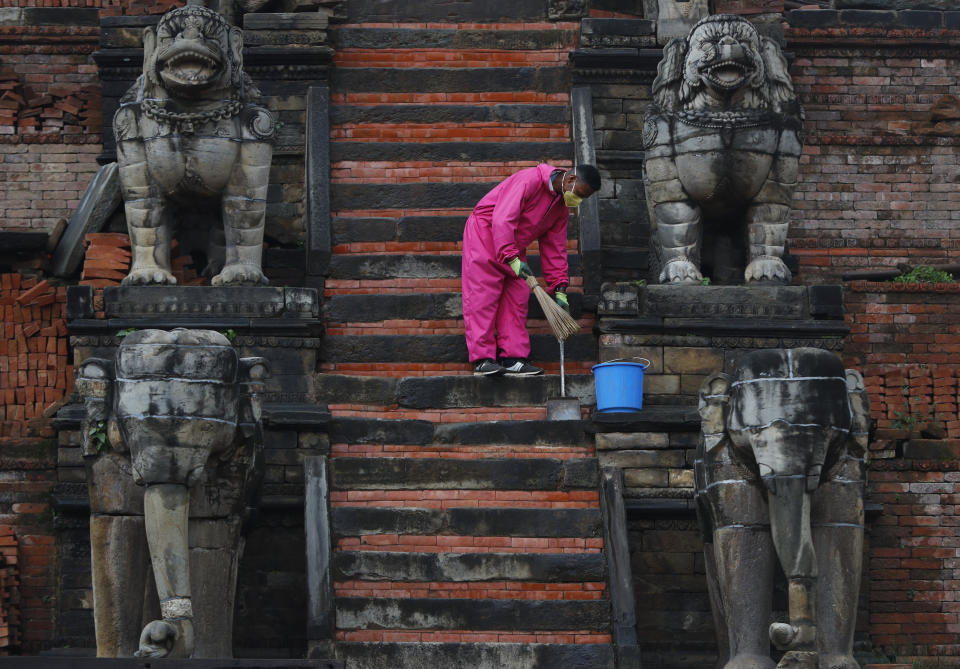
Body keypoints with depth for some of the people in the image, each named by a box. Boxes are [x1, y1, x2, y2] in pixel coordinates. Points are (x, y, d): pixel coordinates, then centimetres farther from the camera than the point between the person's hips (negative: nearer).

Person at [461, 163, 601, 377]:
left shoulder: (562, 207, 4)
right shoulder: (529, 180, -23)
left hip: (514, 246, 9)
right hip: (485, 233, -9)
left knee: (516, 299, -1)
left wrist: (559, 289, 1)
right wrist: (512, 257, -35)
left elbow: (555, 248, 8)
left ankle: (513, 359, -3)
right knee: (483, 298, -13)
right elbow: (503, 218, -30)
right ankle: (482, 359, -16)